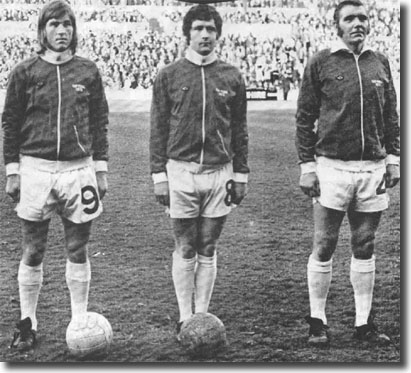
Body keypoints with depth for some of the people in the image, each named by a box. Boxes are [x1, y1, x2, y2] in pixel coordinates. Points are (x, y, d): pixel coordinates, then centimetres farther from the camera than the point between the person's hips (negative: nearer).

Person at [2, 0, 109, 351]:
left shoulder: (88, 71, 6)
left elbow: (100, 122, 9)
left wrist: (101, 169, 5)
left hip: (78, 168, 1)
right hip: (35, 168, -1)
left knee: (78, 249, 6)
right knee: (32, 252, 4)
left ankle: (80, 321, 16)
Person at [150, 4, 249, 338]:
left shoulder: (231, 77, 6)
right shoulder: (169, 76, 2)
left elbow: (240, 130, 10)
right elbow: (158, 129, 4)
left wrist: (241, 175, 7)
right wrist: (159, 175, -1)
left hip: (219, 172, 1)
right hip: (180, 172, -1)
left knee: (208, 250, 7)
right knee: (185, 250, 4)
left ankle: (202, 314, 16)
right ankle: (185, 318, 12)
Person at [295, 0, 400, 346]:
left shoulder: (380, 62, 10)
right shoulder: (321, 62, -1)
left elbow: (392, 116, 15)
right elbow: (304, 118, 0)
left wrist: (393, 158, 7)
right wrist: (307, 166, -4)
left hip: (373, 168, 3)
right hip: (332, 166, -3)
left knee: (365, 248, 9)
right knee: (324, 247, 0)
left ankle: (364, 322, 17)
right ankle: (317, 321, 12)